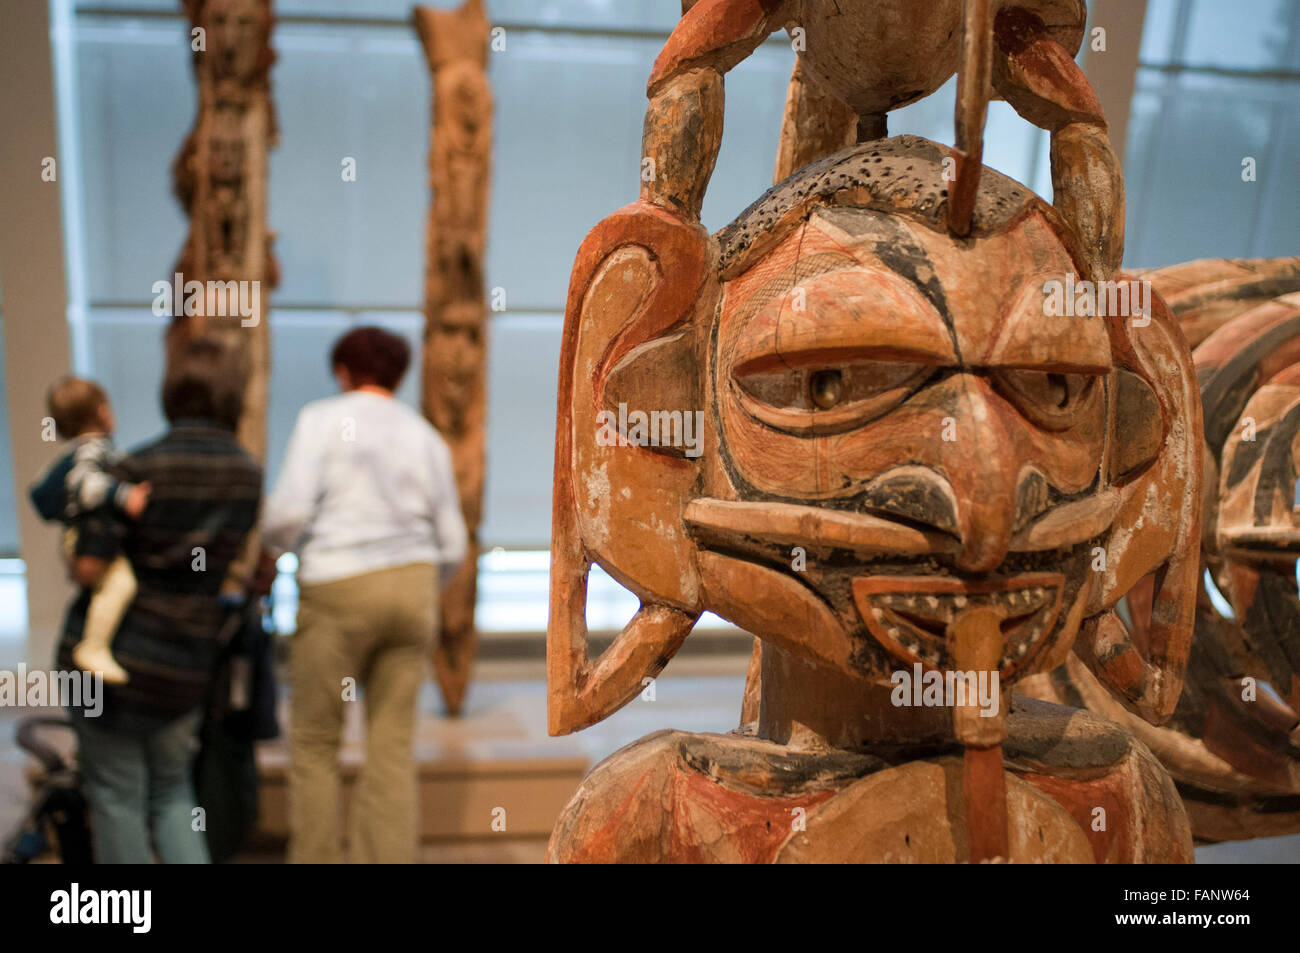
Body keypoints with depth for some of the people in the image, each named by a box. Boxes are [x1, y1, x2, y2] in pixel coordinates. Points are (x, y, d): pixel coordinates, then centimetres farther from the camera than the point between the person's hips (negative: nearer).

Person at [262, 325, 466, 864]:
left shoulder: (321, 419, 0)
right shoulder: (426, 437, 12)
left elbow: (290, 509, -12)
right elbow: (452, 545, 11)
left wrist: (270, 538, 10)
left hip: (338, 588, -4)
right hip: (414, 585, 4)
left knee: (314, 741, 9)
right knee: (392, 748, 7)